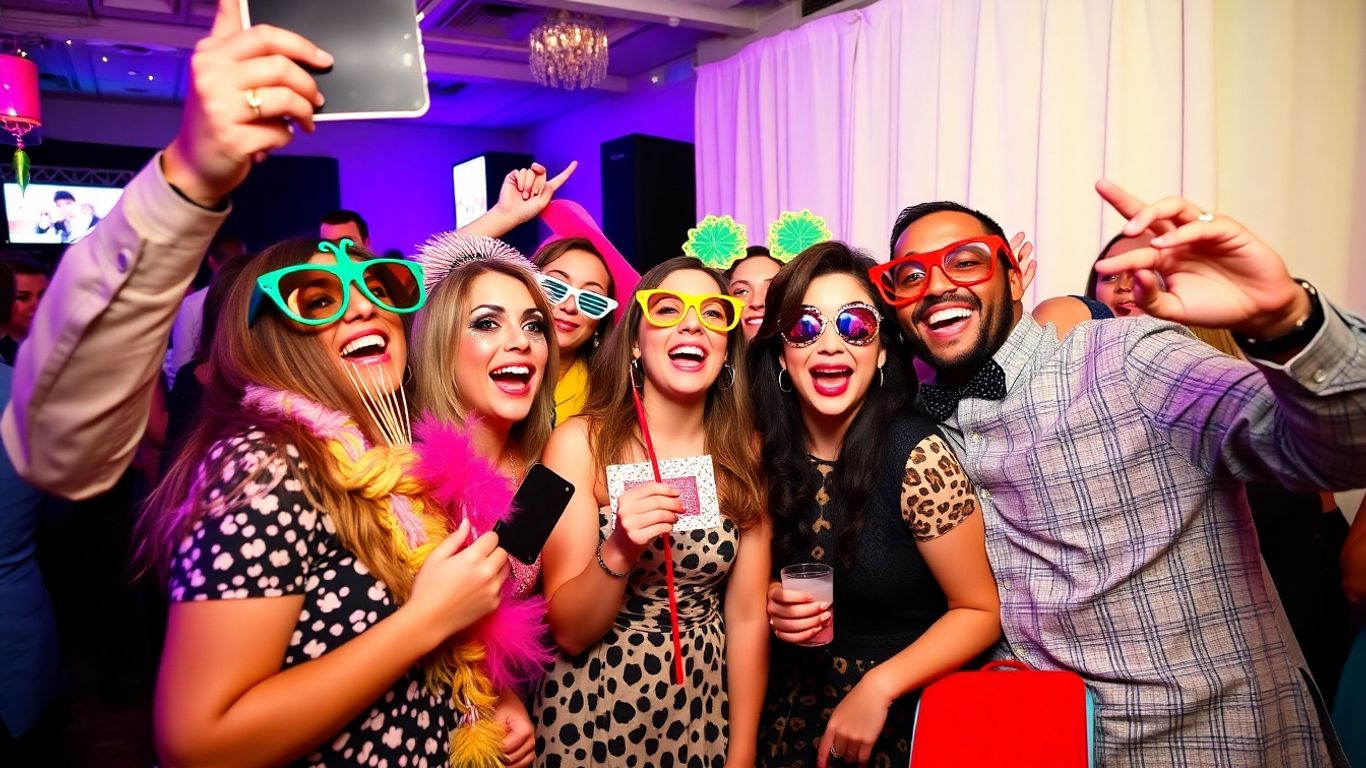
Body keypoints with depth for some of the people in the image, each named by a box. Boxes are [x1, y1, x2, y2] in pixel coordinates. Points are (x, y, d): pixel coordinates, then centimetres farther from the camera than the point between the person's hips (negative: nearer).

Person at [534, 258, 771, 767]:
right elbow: (567, 630, -13)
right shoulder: (579, 442, -15)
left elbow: (747, 616, -3)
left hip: (705, 715, 3)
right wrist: (619, 551, -30)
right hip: (594, 716, -2)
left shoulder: (746, 452, -6)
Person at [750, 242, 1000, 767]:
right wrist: (774, 607, -14)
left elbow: (981, 610, -12)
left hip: (903, 715, -3)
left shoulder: (915, 454, -20)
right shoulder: (766, 450, -10)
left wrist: (878, 686, -20)